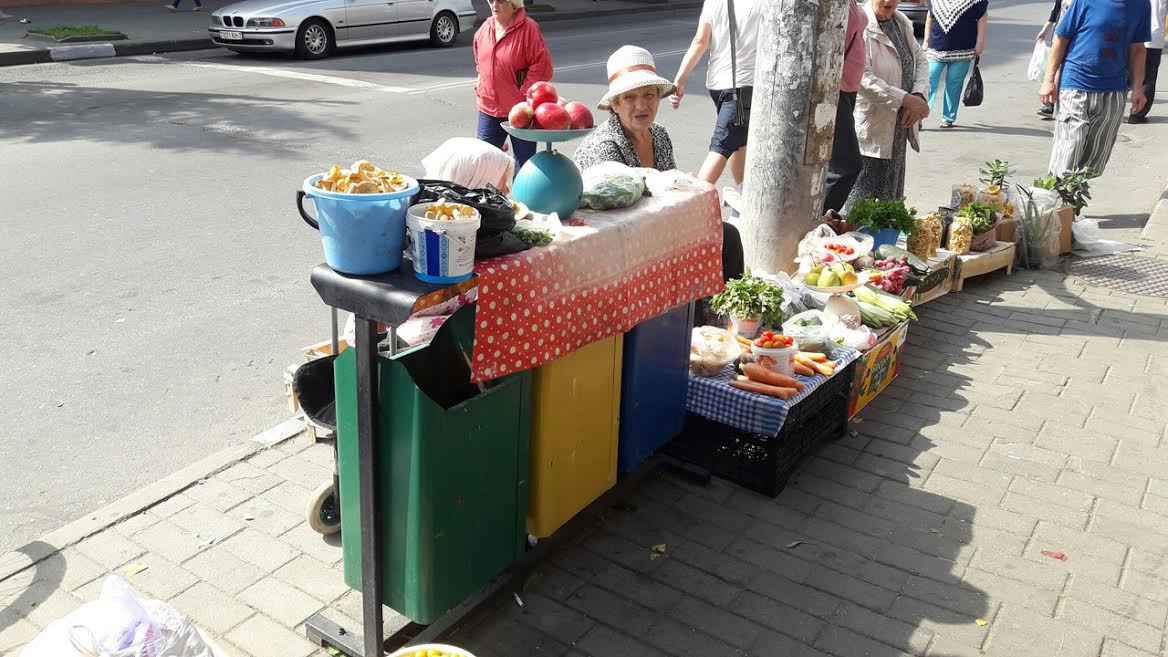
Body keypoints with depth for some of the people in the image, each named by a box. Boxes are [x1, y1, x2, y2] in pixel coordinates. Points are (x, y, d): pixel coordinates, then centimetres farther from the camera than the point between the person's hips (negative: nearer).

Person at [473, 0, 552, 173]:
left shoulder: (528, 28, -11)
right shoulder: (485, 28, 7)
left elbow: (542, 65, -13)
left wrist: (524, 93, -14)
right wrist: (480, 86, 11)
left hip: (519, 110, -5)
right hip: (489, 109, 5)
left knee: (524, 161, 6)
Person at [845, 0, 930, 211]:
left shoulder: (902, 23, 10)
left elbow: (921, 60, 11)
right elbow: (862, 78, -24)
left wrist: (919, 96, -9)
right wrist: (906, 99, -24)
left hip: (899, 126, 8)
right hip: (870, 128, -8)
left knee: (891, 195, 16)